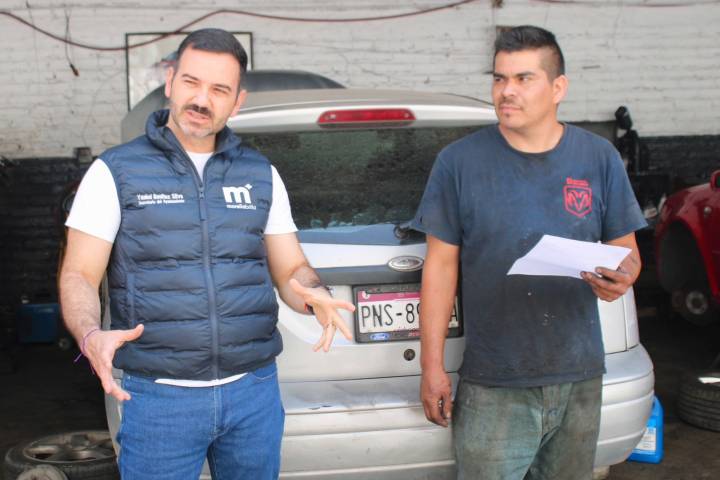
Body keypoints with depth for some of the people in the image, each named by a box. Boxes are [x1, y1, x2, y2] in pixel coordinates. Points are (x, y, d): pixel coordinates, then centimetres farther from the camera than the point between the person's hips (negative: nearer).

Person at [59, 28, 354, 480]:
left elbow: (291, 269, 9)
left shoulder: (261, 174, 8)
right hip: (159, 398, -3)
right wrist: (90, 335, -25)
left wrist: (317, 297, -14)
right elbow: (79, 276, -3)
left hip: (255, 391, 3)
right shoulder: (115, 172, -1)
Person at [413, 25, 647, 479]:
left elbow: (626, 248, 9)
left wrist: (621, 277, -16)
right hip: (493, 387, -2)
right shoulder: (459, 161, -4)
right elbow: (441, 264, -2)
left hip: (580, 379, 3)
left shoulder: (599, 158, 2)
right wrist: (432, 367, -4)